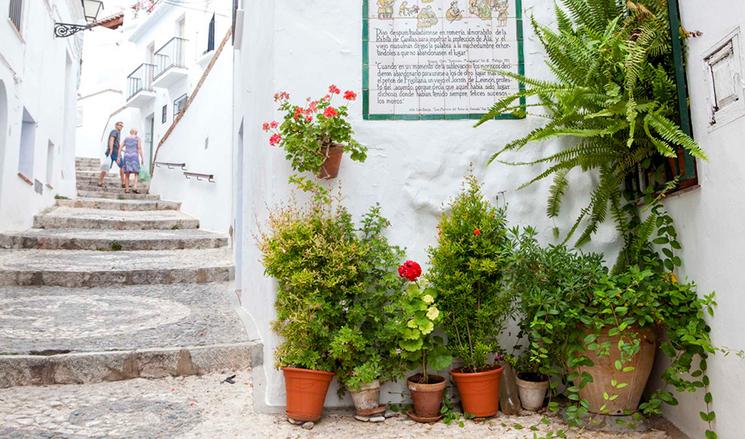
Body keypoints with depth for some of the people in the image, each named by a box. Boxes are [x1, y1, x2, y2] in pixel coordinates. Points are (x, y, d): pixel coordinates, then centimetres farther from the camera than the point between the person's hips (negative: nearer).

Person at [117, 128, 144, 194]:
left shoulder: (126, 138, 15)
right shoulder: (137, 138, 4)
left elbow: (120, 148, 8)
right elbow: (139, 148, -7)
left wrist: (119, 157, 8)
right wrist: (141, 158, -6)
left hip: (126, 156, 3)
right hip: (134, 156, -3)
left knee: (127, 174, 8)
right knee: (136, 173, 2)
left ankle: (127, 189, 7)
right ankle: (135, 188, -15)